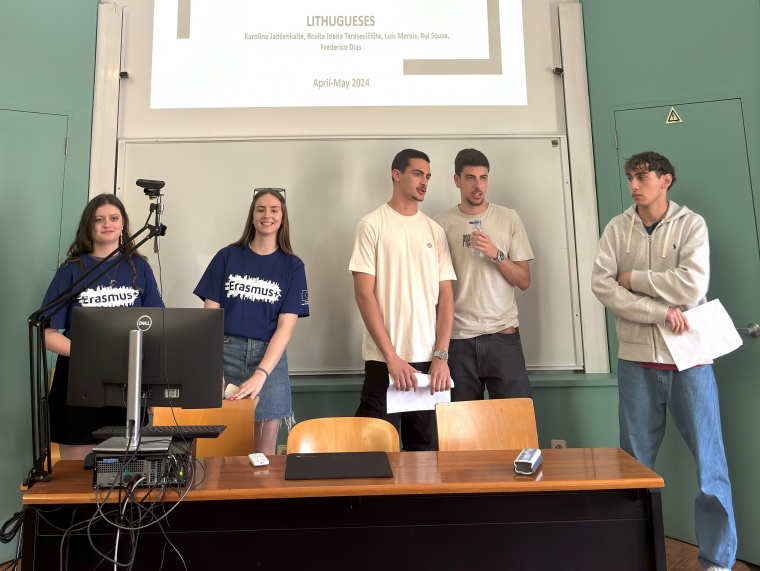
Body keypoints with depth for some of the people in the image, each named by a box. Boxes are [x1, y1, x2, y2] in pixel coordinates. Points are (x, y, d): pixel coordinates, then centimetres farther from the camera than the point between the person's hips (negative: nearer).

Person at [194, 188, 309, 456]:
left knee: (263, 452, 5)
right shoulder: (227, 257, 4)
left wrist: (260, 374, -17)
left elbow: (285, 327, -5)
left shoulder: (292, 266, 2)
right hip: (227, 352, 0)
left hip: (269, 358, 0)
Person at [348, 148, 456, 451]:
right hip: (384, 360, -3)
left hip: (429, 359, 4)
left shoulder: (435, 231, 11)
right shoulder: (372, 225, -1)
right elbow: (364, 294, -7)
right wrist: (392, 356, -12)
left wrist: (441, 356, -4)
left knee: (426, 449, 12)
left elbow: (446, 296, 7)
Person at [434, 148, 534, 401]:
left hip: (503, 335, 1)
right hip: (458, 337, 0)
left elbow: (524, 281, 4)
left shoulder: (509, 218, 4)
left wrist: (495, 254, -12)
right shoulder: (442, 224, 3)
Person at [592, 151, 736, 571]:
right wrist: (661, 311, -15)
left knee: (710, 463, 5)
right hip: (636, 360, 2)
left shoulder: (691, 224, -1)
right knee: (636, 463, 11)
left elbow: (692, 286, -15)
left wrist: (633, 276, -9)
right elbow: (601, 285, -9)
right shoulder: (617, 228, 4)